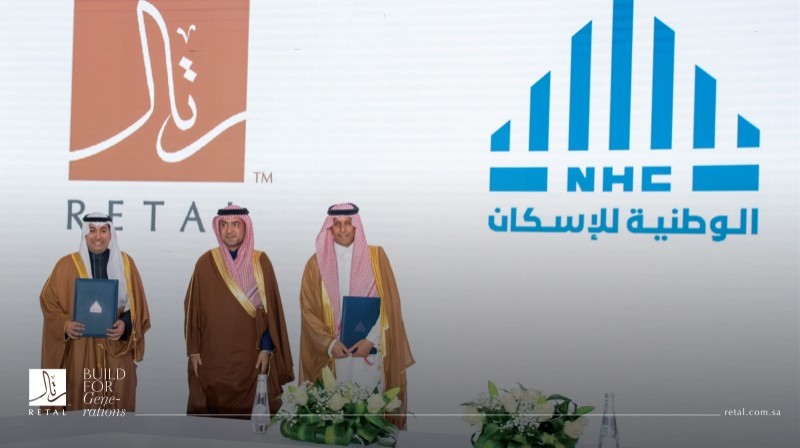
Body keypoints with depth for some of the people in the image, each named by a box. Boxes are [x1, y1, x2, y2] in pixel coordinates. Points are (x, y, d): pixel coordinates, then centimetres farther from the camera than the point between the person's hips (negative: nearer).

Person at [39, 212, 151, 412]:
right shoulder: (66, 265, 1)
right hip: (79, 352, -1)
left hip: (116, 351, 1)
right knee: (80, 407, -1)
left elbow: (137, 305, 7)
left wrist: (126, 324, -14)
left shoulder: (125, 263, 6)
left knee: (116, 409, 3)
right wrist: (64, 324, -15)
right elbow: (49, 300, 3)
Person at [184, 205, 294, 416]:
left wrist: (267, 349, -5)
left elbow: (271, 309, 2)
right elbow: (193, 308, 4)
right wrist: (193, 350, 0)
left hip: (251, 356, 0)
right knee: (212, 410, 3)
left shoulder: (260, 262, 2)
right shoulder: (206, 263, 2)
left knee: (250, 413, 2)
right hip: (212, 357, 0)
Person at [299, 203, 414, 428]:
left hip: (371, 350, 0)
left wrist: (371, 340, -13)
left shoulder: (376, 257, 3)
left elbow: (388, 304, -1)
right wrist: (329, 343, -12)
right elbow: (308, 309, 1)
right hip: (333, 353, 0)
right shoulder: (317, 263, 4)